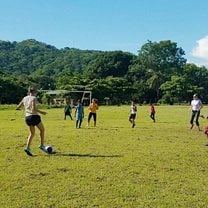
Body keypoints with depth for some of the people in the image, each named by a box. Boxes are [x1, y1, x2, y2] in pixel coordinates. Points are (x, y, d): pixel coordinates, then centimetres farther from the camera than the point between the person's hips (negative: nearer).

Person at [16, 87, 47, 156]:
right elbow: (33, 108, -21)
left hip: (27, 117, 7)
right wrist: (41, 112, -11)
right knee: (42, 130, 14)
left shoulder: (24, 98, 10)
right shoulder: (34, 98, -8)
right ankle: (42, 145, 13)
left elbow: (17, 107, 15)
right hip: (34, 116, -6)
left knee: (32, 133, 17)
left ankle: (28, 148, 2)